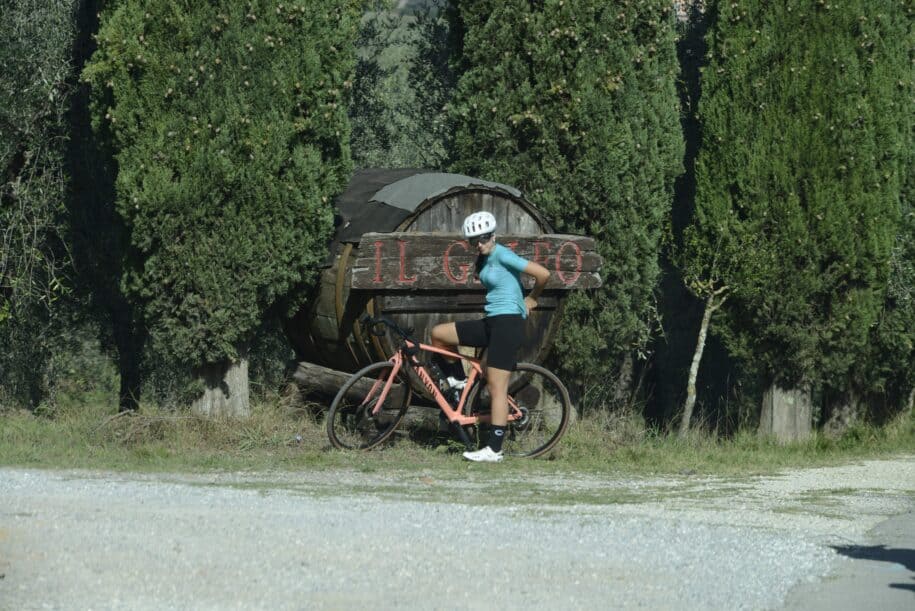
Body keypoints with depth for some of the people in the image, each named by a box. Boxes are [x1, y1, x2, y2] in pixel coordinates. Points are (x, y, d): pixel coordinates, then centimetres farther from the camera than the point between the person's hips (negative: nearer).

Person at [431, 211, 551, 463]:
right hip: (490, 322, 9)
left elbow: (543, 274, -19)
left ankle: (494, 450, -5)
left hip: (507, 323, -9)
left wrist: (531, 299, -2)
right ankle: (459, 383, 21)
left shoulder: (502, 255, -14)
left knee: (497, 389, -8)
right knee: (439, 334, 6)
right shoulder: (483, 259, 12)